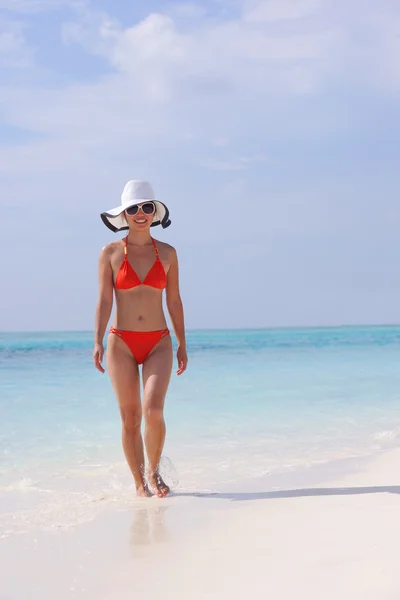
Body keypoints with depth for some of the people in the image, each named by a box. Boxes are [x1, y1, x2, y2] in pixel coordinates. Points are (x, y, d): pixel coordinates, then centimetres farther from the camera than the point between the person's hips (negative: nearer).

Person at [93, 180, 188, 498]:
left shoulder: (167, 253, 6)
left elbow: (174, 301, 10)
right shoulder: (111, 252, 2)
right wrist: (98, 341, -12)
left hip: (158, 343, 0)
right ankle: (139, 482, 16)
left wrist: (182, 344, 10)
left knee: (153, 410, -16)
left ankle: (153, 470, 9)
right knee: (130, 418, 2)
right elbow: (104, 300, -1)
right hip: (122, 343, 0)